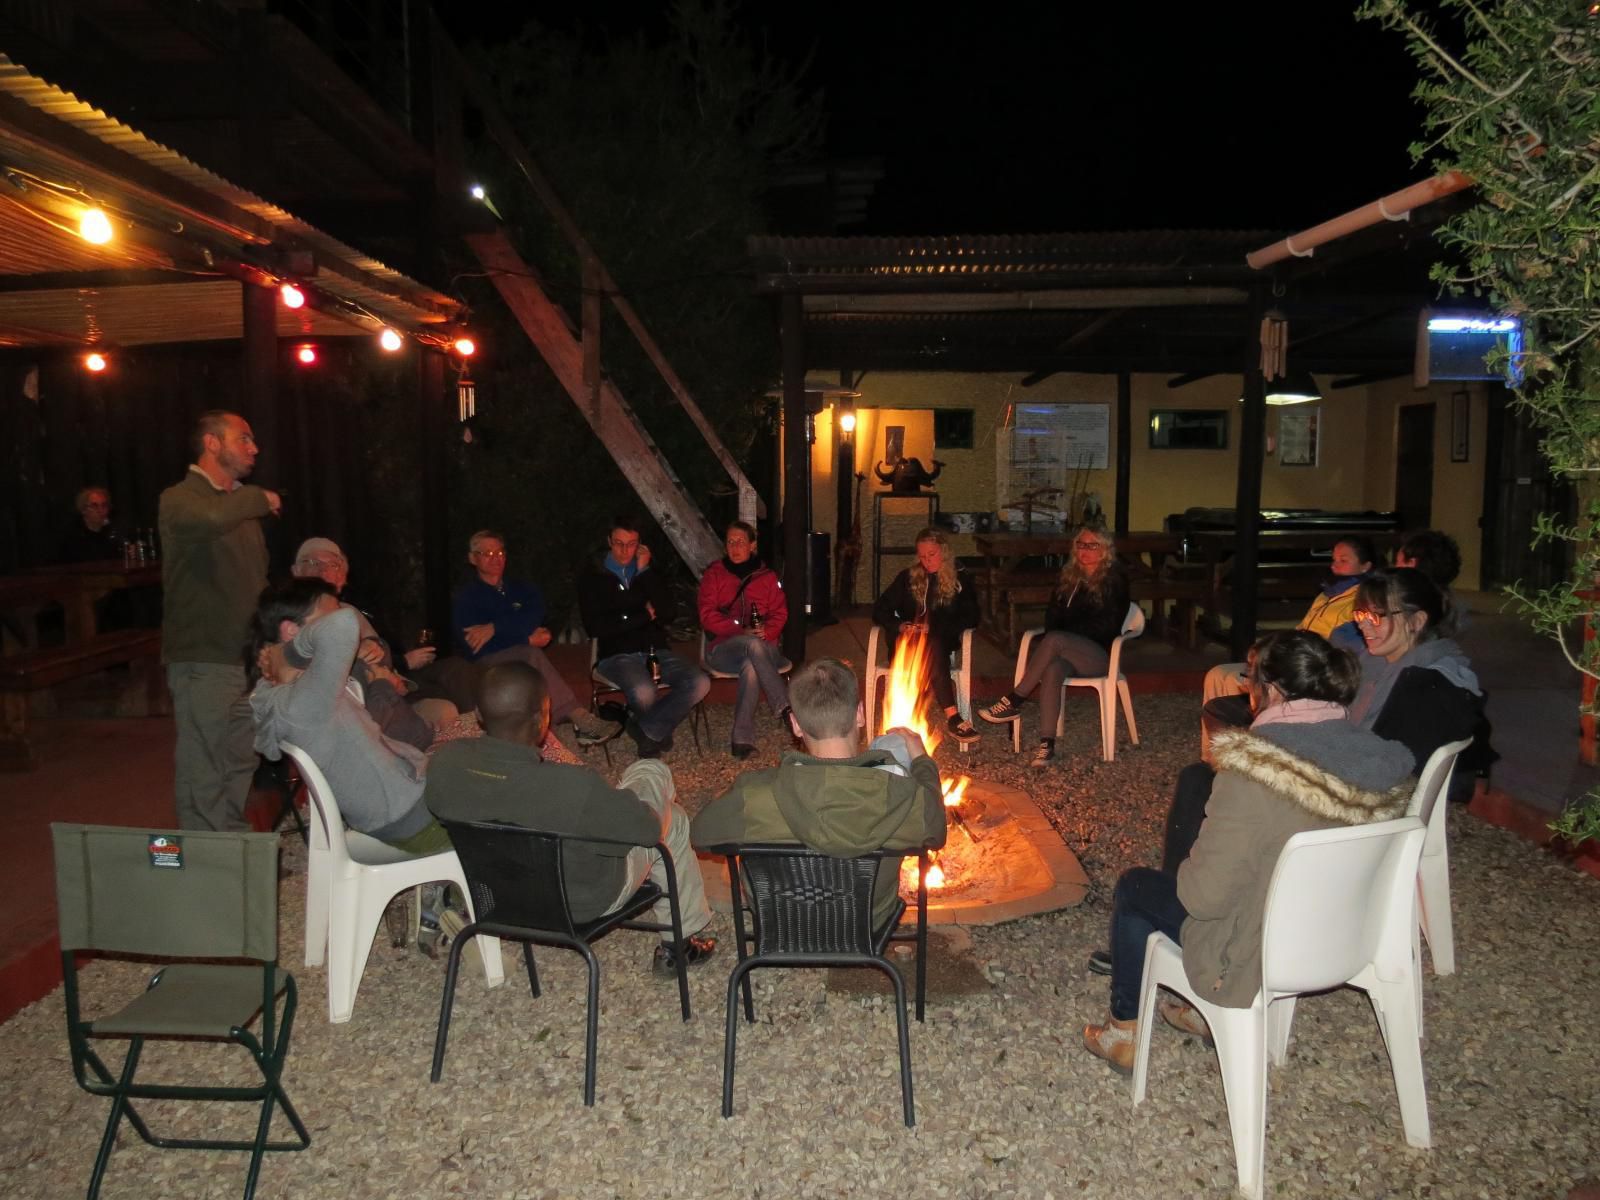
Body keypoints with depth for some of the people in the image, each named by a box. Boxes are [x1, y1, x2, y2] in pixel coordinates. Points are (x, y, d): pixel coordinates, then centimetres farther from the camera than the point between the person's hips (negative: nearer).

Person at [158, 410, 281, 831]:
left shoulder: (242, 504, 18)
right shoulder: (180, 498, -8)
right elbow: (212, 518, -34)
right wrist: (260, 498, -15)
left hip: (249, 660, 8)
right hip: (204, 661, -8)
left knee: (243, 769, 13)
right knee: (204, 777, -4)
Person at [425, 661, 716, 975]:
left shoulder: (443, 763, -24)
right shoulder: (574, 789, -40)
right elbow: (649, 827, -21)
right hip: (582, 903, -5)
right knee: (673, 821, 21)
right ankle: (680, 943, 35)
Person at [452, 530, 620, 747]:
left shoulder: (521, 589, 19)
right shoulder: (465, 599, 7)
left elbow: (536, 616, -3)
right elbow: (472, 649, -7)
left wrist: (495, 628, -15)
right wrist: (527, 640, -9)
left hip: (522, 660, 3)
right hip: (486, 667, -3)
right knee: (532, 654, -33)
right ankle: (580, 719, -41)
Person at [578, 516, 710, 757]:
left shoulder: (651, 575, 17)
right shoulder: (593, 578, 7)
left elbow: (666, 613, -1)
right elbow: (595, 627, -6)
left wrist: (644, 572, -3)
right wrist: (644, 615, -2)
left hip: (656, 651, 4)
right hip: (617, 655, -4)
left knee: (700, 683, -25)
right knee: (644, 692, -37)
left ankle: (647, 729, -11)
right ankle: (657, 728, -4)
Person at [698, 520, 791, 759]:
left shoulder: (766, 576, 16)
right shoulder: (714, 575, 11)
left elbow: (780, 613, 10)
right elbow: (708, 616, -1)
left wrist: (766, 632, -15)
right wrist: (742, 632, -16)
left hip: (763, 646, 2)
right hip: (723, 648, -1)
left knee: (750, 667, -38)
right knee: (753, 645, -38)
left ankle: (743, 739, -39)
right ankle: (785, 709, -43)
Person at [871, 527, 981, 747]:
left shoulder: (960, 582, 12)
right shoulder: (908, 578, 14)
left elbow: (970, 618, 0)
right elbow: (879, 611, 11)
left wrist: (934, 628, -13)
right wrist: (899, 626, -11)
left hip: (942, 641, 0)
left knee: (933, 642, -37)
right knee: (932, 647, -35)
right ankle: (952, 716, -47)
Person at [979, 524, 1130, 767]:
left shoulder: (1115, 580, 0)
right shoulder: (1069, 576, 16)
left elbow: (1107, 626, -7)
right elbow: (1053, 615, 15)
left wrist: (1066, 631, -9)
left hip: (1100, 654, -4)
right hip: (1068, 653, 4)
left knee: (1053, 640, -33)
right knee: (1052, 669, -32)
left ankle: (1014, 702, -25)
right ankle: (1047, 744, -36)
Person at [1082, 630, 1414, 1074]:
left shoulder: (1255, 772, -31)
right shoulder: (1384, 762, -10)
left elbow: (1205, 896, -26)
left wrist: (1187, 873, -3)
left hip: (1260, 959, -7)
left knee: (1134, 887, 16)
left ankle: (1124, 1033, 30)